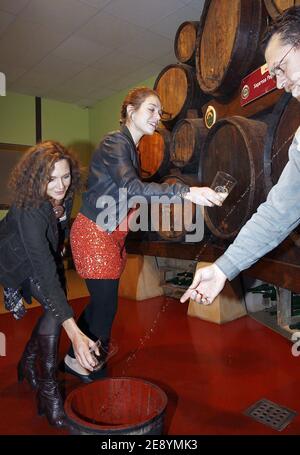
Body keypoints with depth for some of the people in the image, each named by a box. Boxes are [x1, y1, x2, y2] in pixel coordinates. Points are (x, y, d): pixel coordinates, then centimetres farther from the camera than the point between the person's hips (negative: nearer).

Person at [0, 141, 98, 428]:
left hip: (47, 254, 7)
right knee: (55, 309, -22)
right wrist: (74, 332, -53)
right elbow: (44, 271, -48)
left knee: (58, 306, 5)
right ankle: (47, 389, -5)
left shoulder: (64, 195, -21)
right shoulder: (28, 210, -41)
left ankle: (28, 363, 30)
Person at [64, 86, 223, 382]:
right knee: (106, 305, -2)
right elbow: (133, 188, -31)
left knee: (102, 302, 14)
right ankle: (93, 371, 19)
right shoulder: (114, 143, -14)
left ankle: (76, 359, 32)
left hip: (112, 234, 9)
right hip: (94, 233, -9)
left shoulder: (131, 147, 15)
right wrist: (186, 192, -38)